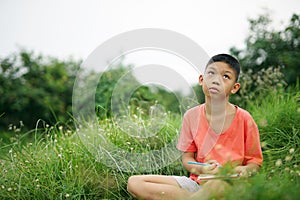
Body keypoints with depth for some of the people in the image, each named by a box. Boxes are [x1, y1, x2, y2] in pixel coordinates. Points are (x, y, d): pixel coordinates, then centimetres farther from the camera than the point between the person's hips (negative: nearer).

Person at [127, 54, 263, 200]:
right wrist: (201, 169, -17)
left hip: (229, 184, -4)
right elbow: (187, 158, 5)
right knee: (134, 183, -14)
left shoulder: (243, 119, -5)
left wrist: (244, 170, -18)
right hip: (197, 181, 5)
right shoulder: (191, 116, 1)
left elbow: (255, 160, 5)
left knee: (216, 185, -45)